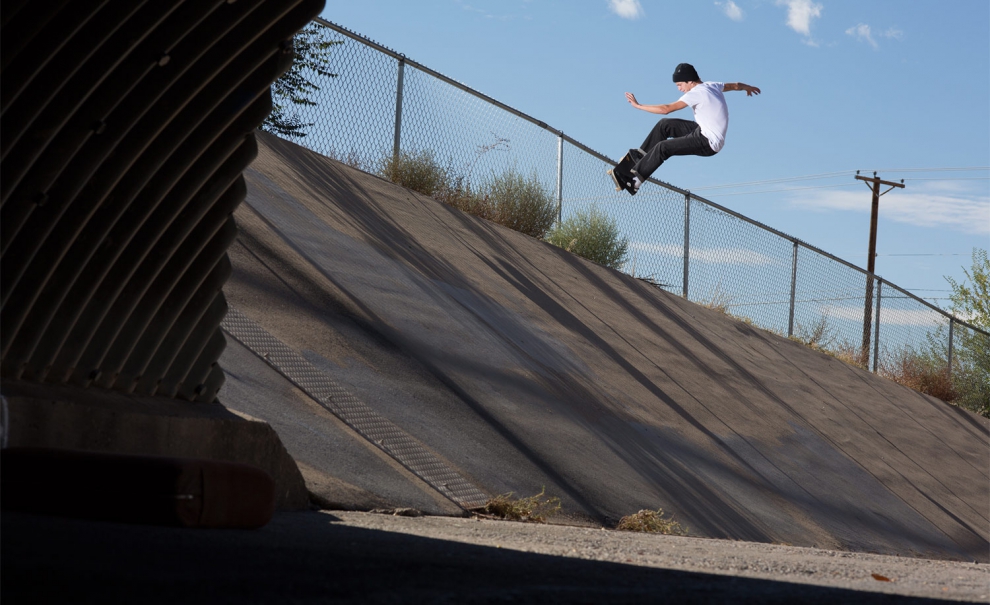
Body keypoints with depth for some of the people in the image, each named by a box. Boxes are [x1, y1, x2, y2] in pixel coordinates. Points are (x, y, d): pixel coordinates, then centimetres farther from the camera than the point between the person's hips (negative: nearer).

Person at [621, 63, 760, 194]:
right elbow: (735, 85, 21)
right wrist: (747, 87, 44)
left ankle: (635, 178, -15)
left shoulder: (696, 93, -21)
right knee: (664, 125, 10)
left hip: (708, 144, -10)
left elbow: (666, 109, -25)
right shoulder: (712, 86, 3)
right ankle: (641, 156, 16)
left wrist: (638, 105, -19)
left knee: (662, 147, -18)